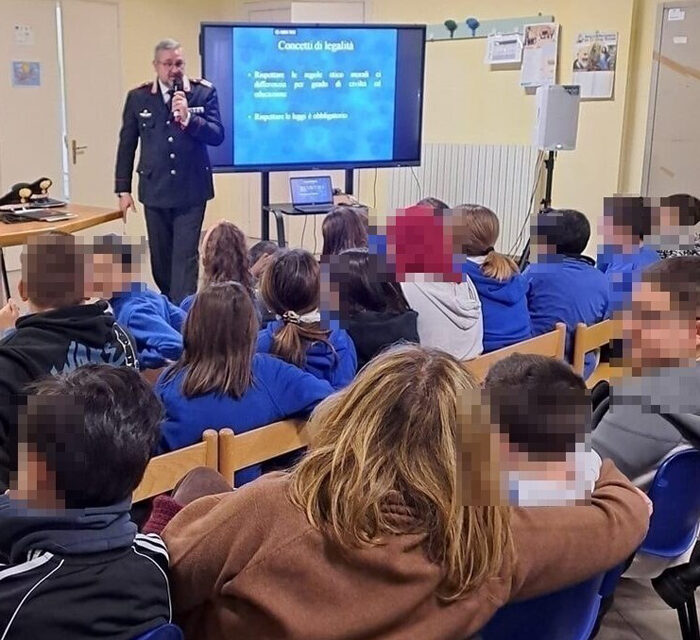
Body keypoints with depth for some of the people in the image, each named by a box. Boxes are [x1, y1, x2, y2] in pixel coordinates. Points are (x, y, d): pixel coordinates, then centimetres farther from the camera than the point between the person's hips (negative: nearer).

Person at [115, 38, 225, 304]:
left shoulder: (204, 92, -1)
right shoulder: (138, 97, 3)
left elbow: (217, 136, -7)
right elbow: (126, 145, 7)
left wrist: (188, 118, -22)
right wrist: (123, 189, 5)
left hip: (191, 190, -2)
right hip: (155, 190, 2)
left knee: (185, 257, -5)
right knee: (160, 257, 12)